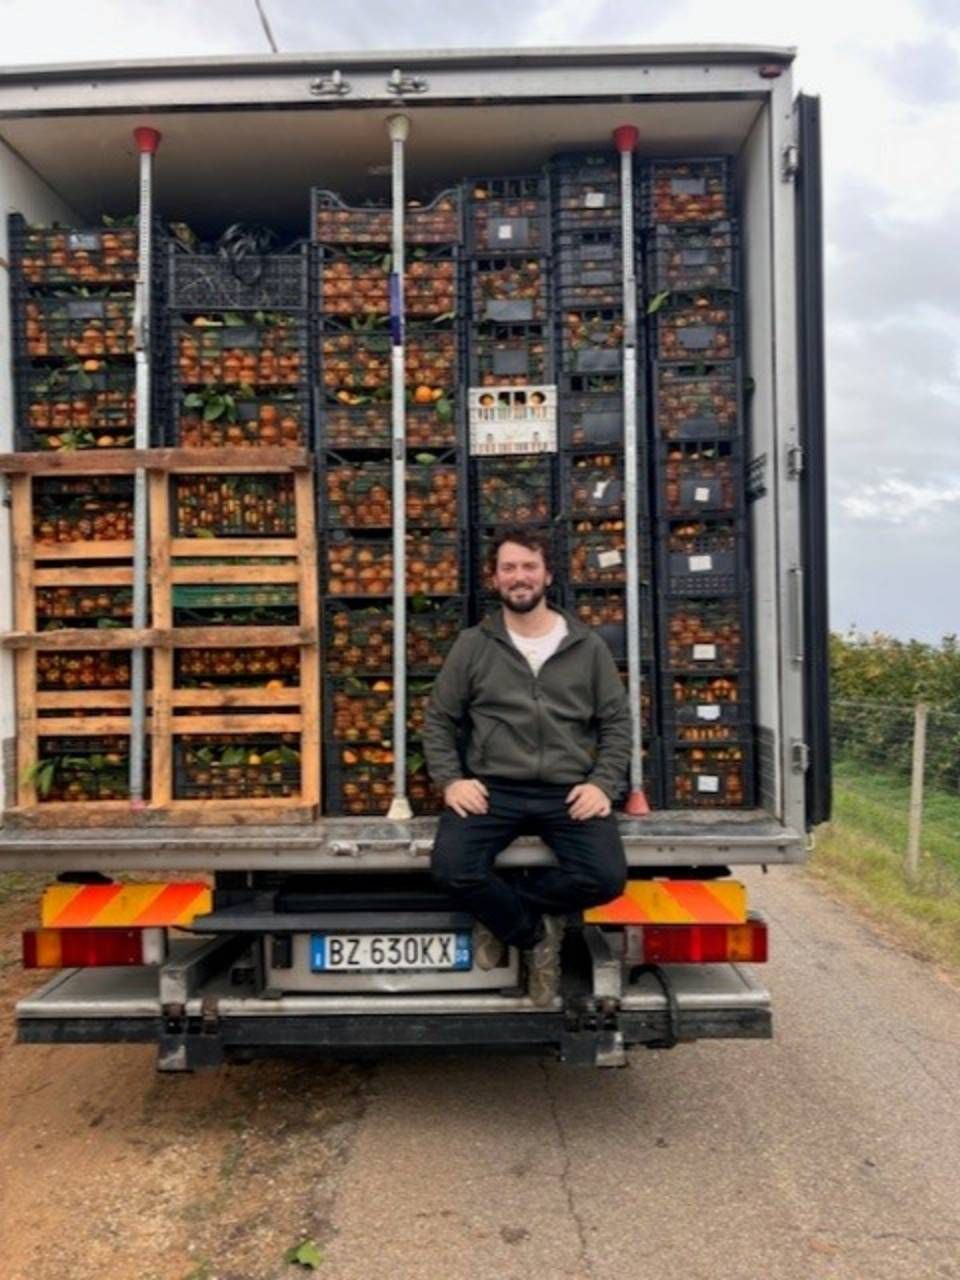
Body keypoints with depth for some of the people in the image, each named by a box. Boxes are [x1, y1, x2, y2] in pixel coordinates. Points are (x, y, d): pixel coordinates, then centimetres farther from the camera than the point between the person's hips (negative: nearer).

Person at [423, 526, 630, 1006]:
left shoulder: (588, 646, 11)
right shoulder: (472, 645, 9)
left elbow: (617, 722, 12)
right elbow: (438, 718, 11)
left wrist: (602, 784, -4)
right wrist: (450, 780, -4)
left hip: (569, 790, 1)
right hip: (493, 788, 0)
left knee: (605, 878, -25)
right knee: (452, 867, -27)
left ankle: (502, 915, 1)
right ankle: (536, 936, 1)